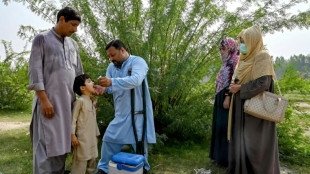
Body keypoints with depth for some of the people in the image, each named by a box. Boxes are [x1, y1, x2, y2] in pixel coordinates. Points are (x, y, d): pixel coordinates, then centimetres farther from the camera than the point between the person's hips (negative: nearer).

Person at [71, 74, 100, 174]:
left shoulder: (93, 101, 13)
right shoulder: (80, 101, -11)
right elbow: (73, 118, -14)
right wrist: (72, 134, -19)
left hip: (92, 138, 8)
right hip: (82, 138, -8)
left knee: (92, 161, 16)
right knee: (80, 162, -2)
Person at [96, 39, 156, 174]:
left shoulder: (138, 61, -12)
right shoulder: (112, 67, 9)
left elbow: (135, 80, -30)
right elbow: (109, 88, 4)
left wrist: (112, 82, -37)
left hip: (138, 113, -5)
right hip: (121, 114, 6)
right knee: (109, 138, 8)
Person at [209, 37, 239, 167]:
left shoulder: (235, 61, -11)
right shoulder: (227, 62, 17)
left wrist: (228, 97, -24)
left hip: (228, 98, -10)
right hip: (221, 98, 10)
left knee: (226, 126, -4)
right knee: (221, 126, 14)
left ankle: (227, 157, 8)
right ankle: (221, 154, 26)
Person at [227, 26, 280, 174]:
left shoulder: (262, 57, -10)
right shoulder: (245, 59, 15)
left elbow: (263, 82, -21)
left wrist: (240, 88, -13)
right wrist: (234, 86, 0)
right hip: (241, 107, 8)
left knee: (254, 143, -1)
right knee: (240, 140, 11)